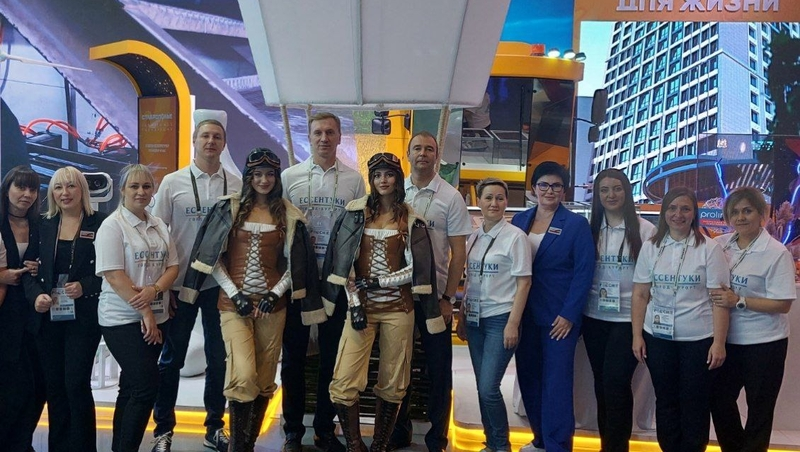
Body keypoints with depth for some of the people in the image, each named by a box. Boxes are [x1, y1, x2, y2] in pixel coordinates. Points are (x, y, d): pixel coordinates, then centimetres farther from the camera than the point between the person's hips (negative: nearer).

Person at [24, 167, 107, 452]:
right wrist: (36, 295, -7)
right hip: (48, 318, 4)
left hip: (83, 318, -4)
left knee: (77, 384, -5)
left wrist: (85, 287, -17)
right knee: (54, 385, 10)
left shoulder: (100, 224, -3)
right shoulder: (44, 227, 11)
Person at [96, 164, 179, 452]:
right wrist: (145, 312, -15)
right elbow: (114, 276, -14)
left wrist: (153, 290, -13)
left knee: (131, 387, 13)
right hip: (123, 319, -6)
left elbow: (172, 266, 8)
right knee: (147, 386, -11)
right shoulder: (112, 226, -8)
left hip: (156, 317, 6)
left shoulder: (159, 226, 11)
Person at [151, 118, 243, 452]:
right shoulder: (172, 182, 0)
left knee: (219, 358, 10)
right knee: (171, 358, 9)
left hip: (221, 283, 1)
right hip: (181, 283, -1)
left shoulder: (236, 185, 2)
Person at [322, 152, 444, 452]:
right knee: (344, 383, -9)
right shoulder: (355, 212, 4)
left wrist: (379, 282, -11)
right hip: (362, 305, 0)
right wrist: (353, 303, -9)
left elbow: (416, 269, -2)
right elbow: (343, 262, -1)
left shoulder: (411, 219, 3)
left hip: (398, 308, 0)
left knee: (392, 385, 5)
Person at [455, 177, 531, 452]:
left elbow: (523, 283, -8)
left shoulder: (515, 237, -7)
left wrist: (513, 324, -13)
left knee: (489, 388, -9)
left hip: (500, 319, -5)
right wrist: (461, 316, 12)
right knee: (482, 388, 10)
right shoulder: (473, 237, 9)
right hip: (474, 319, 5)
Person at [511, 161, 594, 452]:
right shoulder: (519, 220, 7)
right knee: (528, 378, 12)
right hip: (525, 315, 5)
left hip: (559, 317, -5)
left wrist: (568, 315, -14)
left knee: (556, 383, -3)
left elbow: (584, 272, -8)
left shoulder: (576, 224, -5)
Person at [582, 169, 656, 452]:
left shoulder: (644, 229, -5)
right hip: (594, 317, 4)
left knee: (616, 384, -6)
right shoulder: (590, 229, 5)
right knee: (601, 383, 11)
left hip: (628, 318, -4)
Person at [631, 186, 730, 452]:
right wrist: (637, 336, 1)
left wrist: (719, 343, -10)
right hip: (658, 337, 3)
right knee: (665, 401, 14)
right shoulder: (650, 247, 3)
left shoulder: (709, 248, -5)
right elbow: (640, 295, 5)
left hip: (698, 339, -2)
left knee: (695, 404, 8)